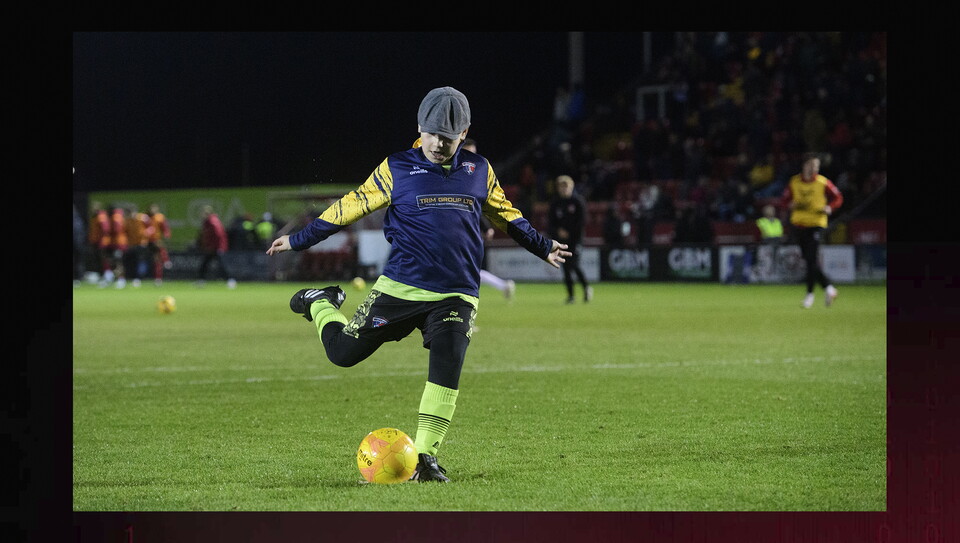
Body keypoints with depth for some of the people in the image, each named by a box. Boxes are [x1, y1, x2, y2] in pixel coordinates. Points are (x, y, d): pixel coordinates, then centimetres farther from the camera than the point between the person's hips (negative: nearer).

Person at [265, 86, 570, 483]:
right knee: (343, 352, 1)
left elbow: (505, 215, 24)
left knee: (447, 368, -18)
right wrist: (299, 240, 8)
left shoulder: (478, 171, 9)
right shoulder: (397, 169, 2)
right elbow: (352, 205, 6)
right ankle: (320, 303, 34)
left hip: (456, 297, 1)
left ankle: (424, 457, -10)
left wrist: (542, 247, 25)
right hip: (400, 288, -1)